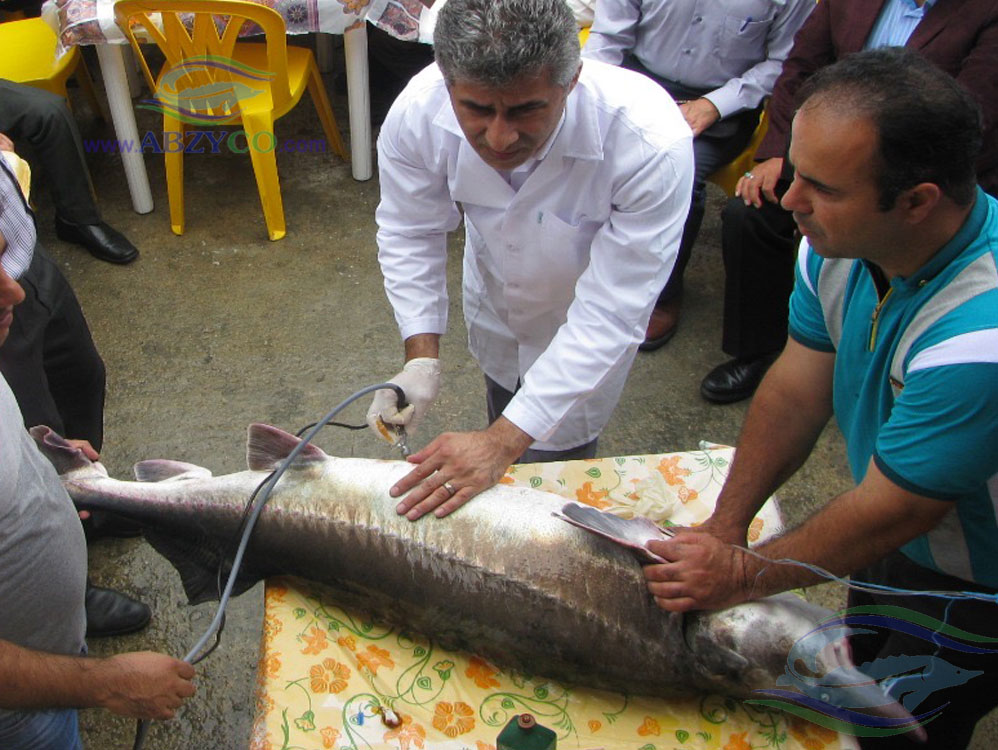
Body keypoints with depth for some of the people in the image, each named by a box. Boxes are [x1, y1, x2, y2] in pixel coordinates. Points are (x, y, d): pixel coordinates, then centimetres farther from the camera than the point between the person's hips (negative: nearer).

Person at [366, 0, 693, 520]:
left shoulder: (652, 144, -44)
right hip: (492, 293, 4)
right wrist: (421, 357, -27)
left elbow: (609, 314, -39)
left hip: (584, 314, -3)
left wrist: (502, 442, -43)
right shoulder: (417, 113, -34)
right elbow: (410, 234, -15)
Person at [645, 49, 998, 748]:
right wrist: (724, 529, -10)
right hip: (897, 537, 7)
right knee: (853, 682, 28)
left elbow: (891, 511, -31)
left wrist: (746, 575, -19)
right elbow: (798, 388, -9)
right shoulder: (840, 236, -18)